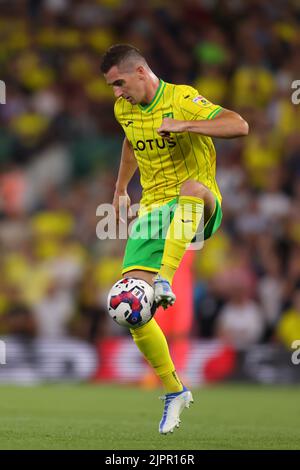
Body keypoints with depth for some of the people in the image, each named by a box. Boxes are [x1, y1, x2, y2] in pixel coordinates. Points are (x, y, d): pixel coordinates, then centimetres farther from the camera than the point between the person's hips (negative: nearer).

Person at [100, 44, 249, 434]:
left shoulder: (182, 99, -11)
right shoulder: (123, 109, 10)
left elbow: (239, 126, -25)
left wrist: (183, 124, -32)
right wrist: (121, 189, 35)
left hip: (199, 209, -6)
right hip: (154, 210, 6)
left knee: (192, 186, -44)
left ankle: (165, 281, -49)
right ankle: (174, 393, 5)